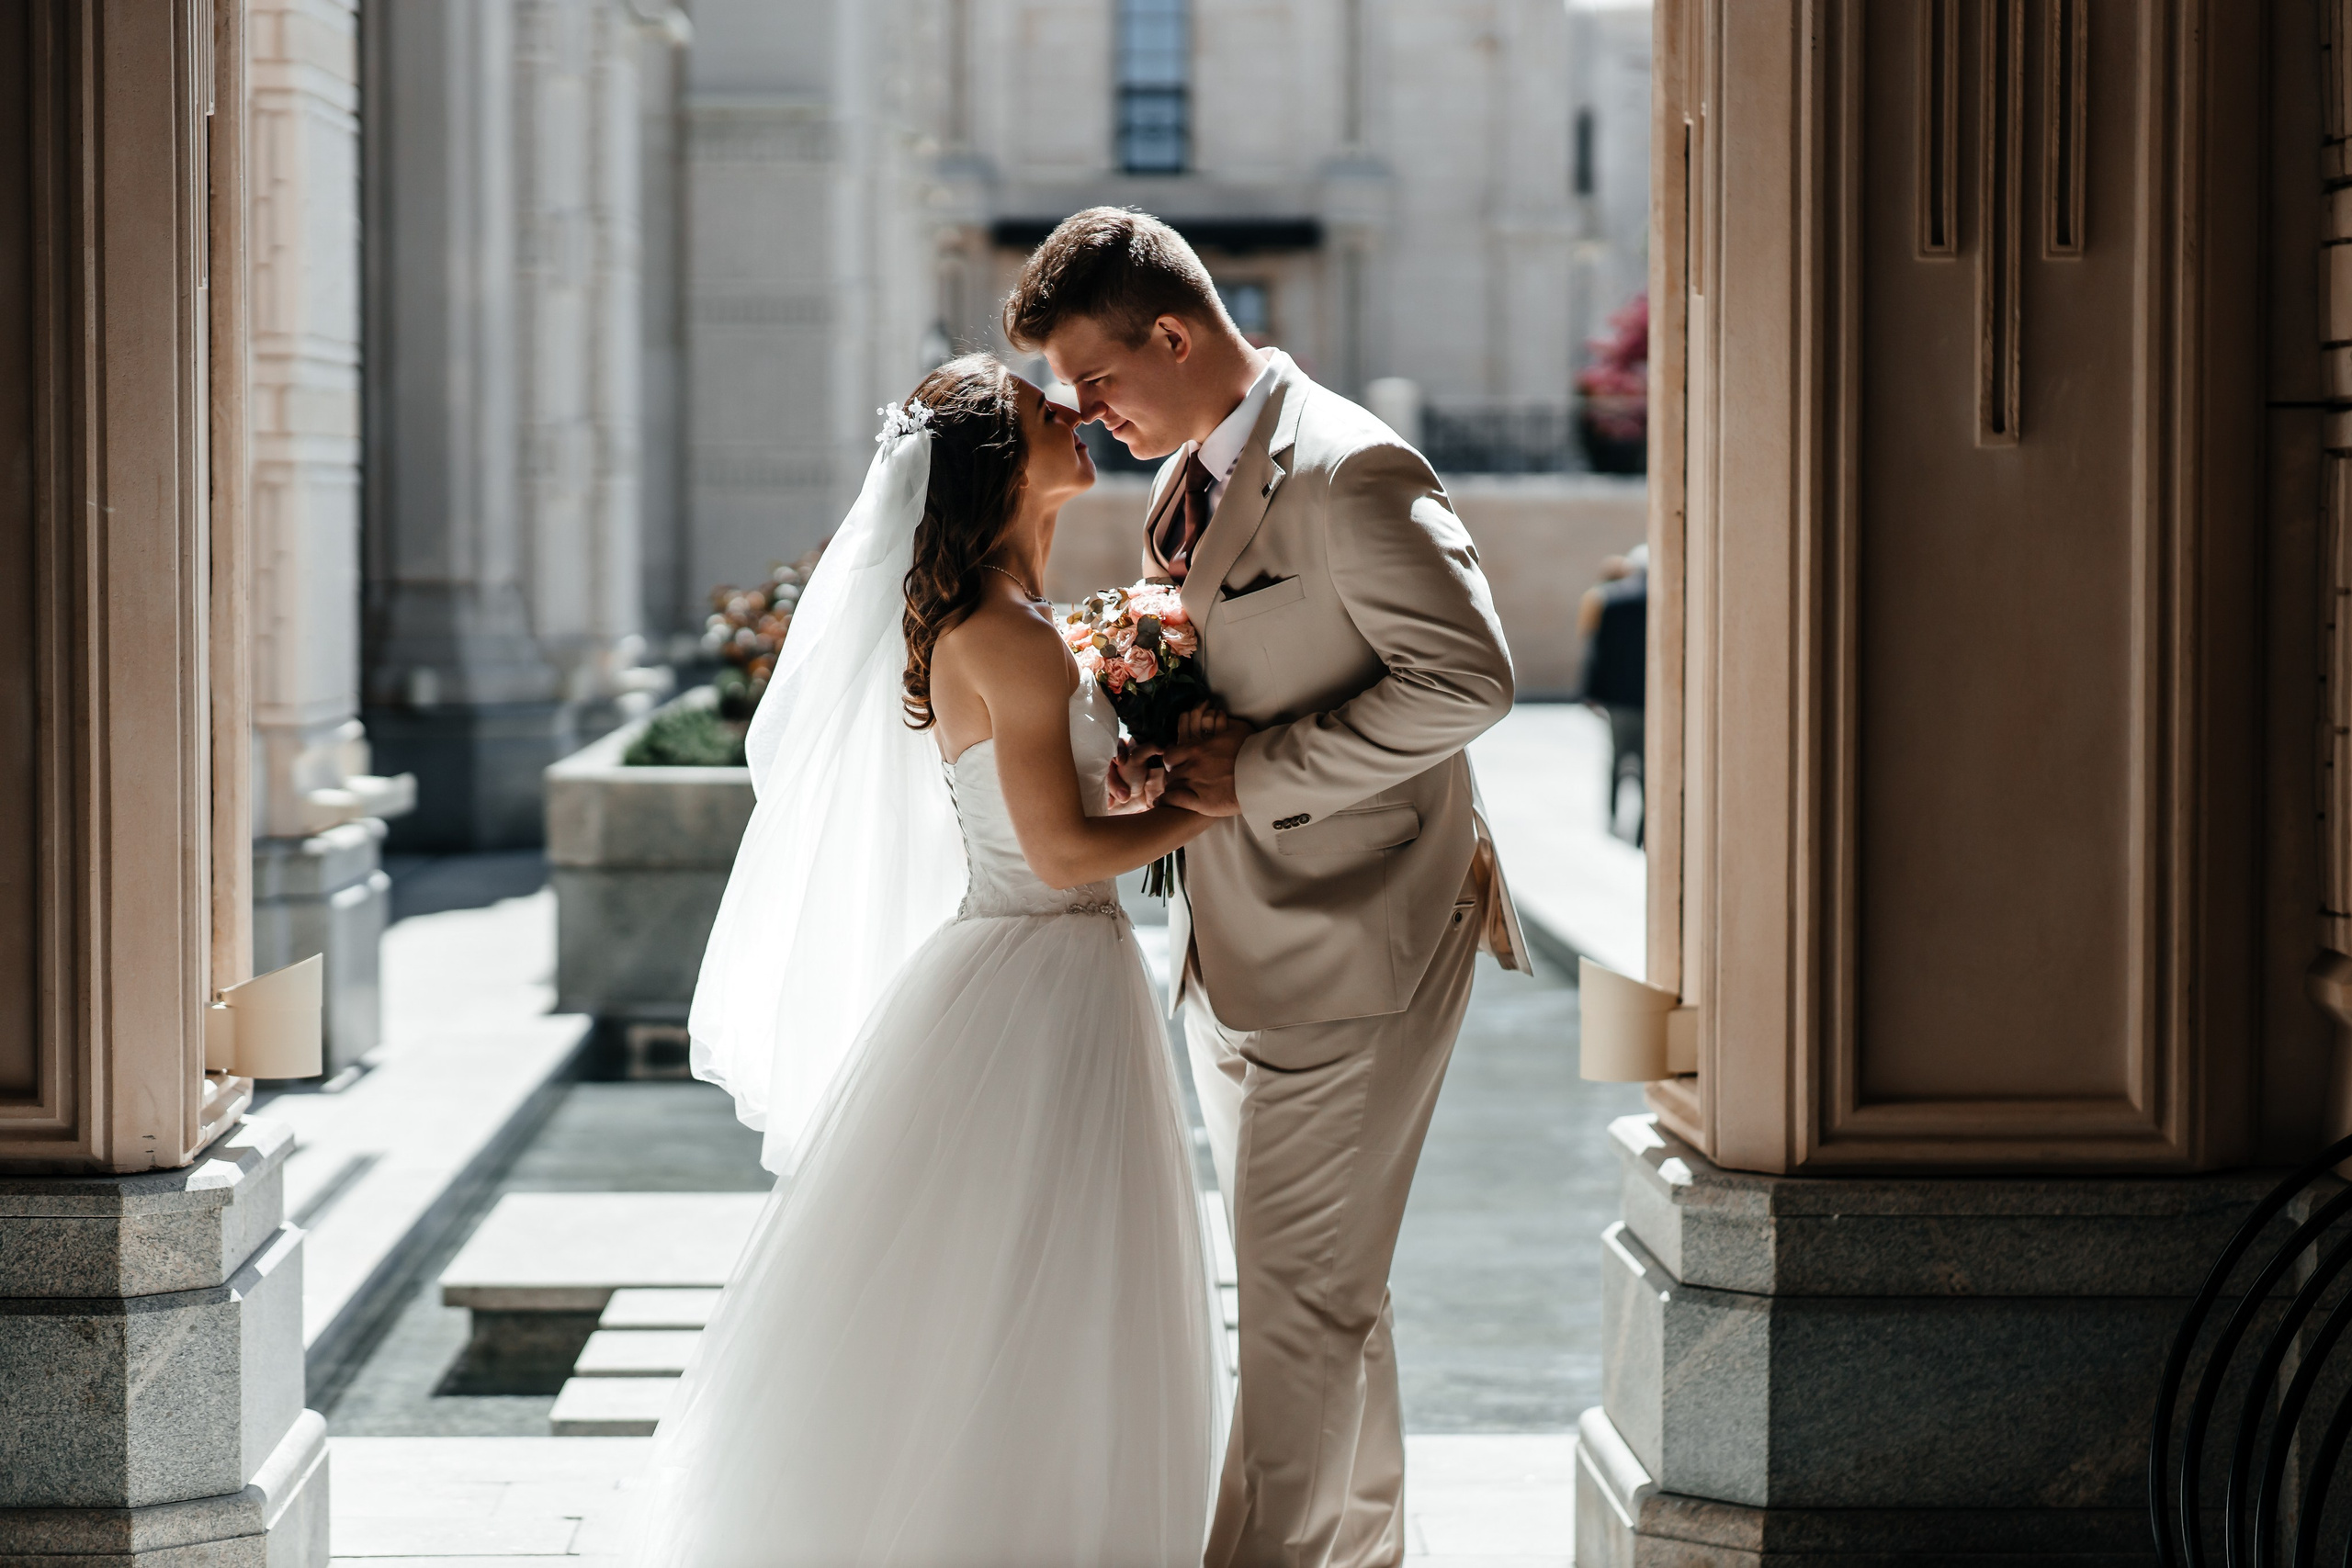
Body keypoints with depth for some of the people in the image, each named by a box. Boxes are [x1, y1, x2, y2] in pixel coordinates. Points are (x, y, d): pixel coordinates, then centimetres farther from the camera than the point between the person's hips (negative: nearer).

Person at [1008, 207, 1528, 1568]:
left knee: (1304, 1299, -5)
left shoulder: (1348, 471, -18)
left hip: (1351, 949, -10)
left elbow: (1467, 676, -24)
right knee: (1322, 1288, 18)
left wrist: (1259, 774, -22)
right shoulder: (1186, 483, 12)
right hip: (1235, 951, 10)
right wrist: (1163, 758, 1)